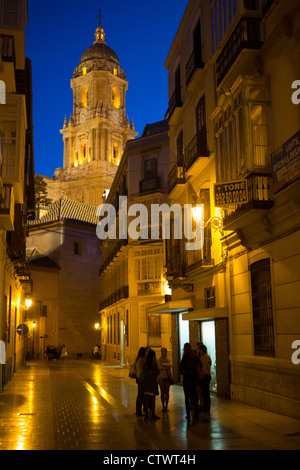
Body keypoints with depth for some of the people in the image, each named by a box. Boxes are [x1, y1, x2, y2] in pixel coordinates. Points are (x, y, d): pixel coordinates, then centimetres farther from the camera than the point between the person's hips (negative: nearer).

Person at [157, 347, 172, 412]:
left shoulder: (168, 359, 9)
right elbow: (159, 367, -13)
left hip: (168, 377, 2)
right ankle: (163, 406, 5)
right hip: (161, 377, -2)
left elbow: (170, 365, -10)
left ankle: (166, 406, 8)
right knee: (162, 392, -1)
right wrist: (166, 367, -9)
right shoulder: (159, 359, 2)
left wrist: (163, 364, -13)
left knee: (167, 392, 1)